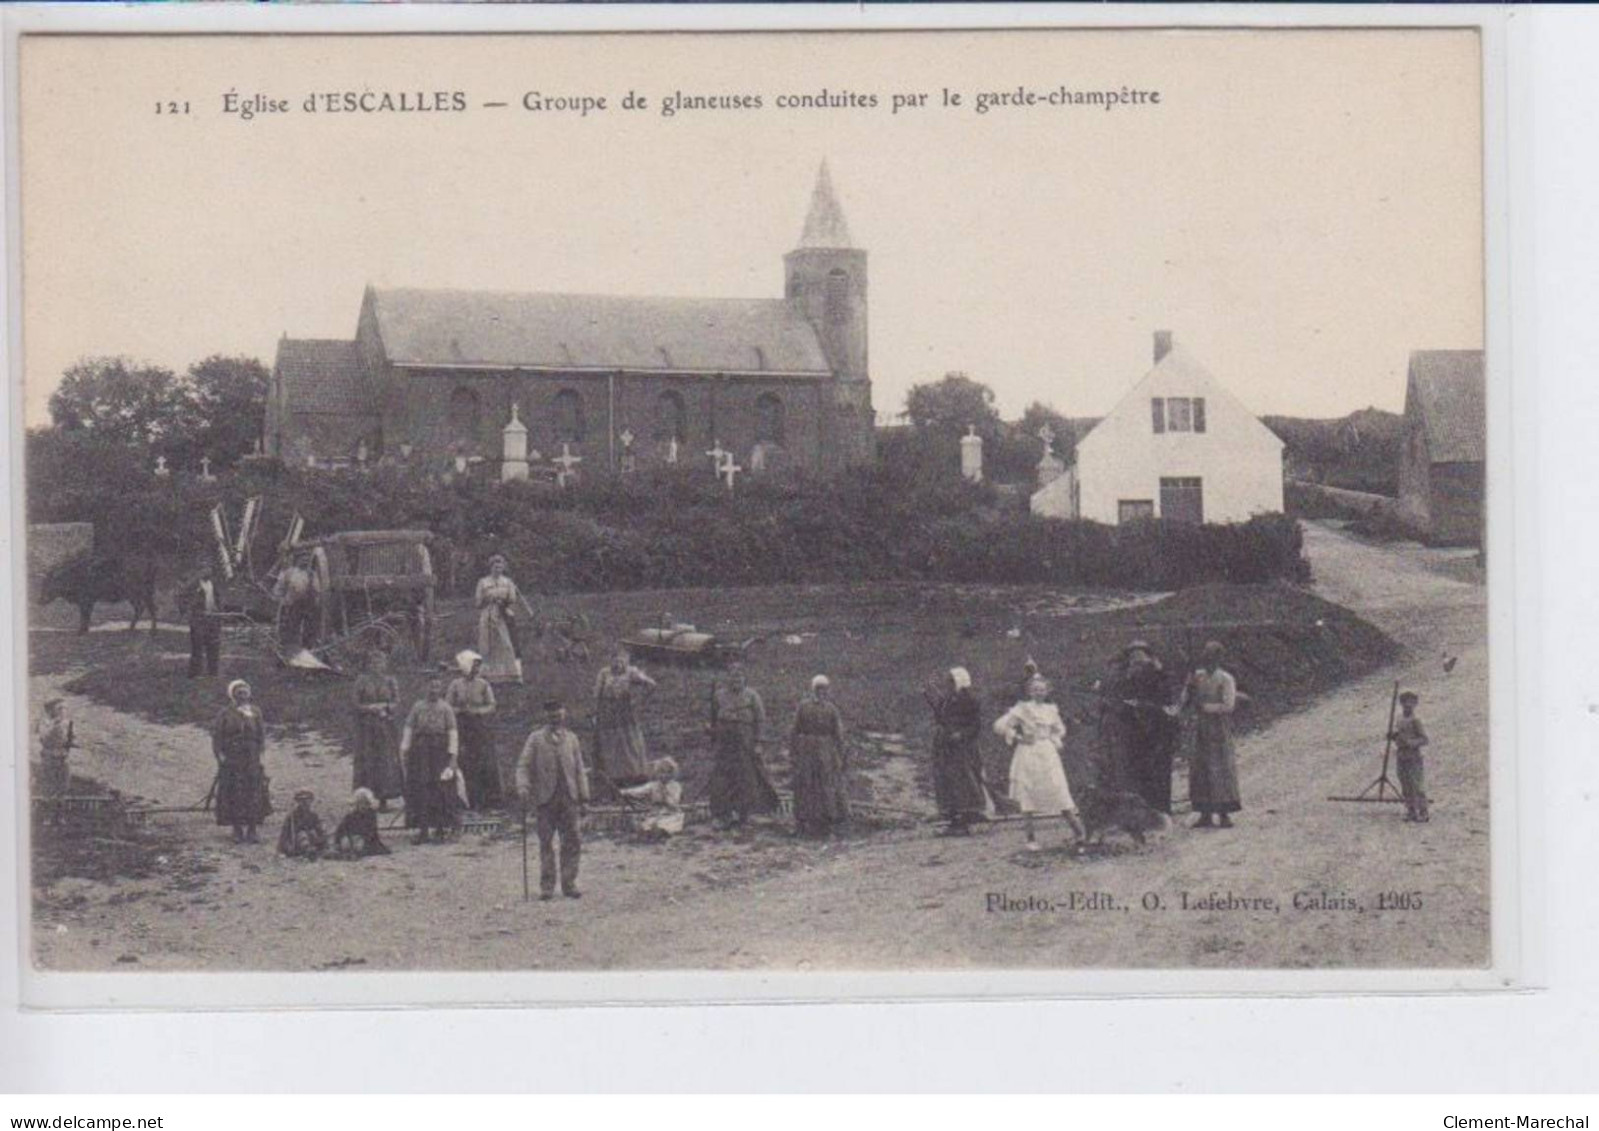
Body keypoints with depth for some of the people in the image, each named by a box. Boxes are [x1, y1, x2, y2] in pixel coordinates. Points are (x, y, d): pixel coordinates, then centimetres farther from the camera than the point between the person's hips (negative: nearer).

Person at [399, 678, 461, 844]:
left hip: (440, 752, -2)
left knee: (440, 789, 0)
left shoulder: (445, 709, 3)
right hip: (420, 752, 2)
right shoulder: (417, 707, 9)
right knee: (419, 789, -3)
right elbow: (408, 729, 8)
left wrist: (453, 755, -9)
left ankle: (440, 827, 12)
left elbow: (452, 732, -2)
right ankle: (422, 829, -1)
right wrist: (404, 749, 0)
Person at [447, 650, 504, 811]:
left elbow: (492, 706, 3)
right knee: (468, 766, -2)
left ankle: (492, 799, 2)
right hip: (464, 730, 0)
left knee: (488, 766, -4)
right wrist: (462, 710, -12)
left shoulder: (483, 685, 3)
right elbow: (447, 707, 5)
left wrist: (477, 711, -12)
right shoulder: (455, 685, 4)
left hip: (482, 729, 0)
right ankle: (475, 802, 3)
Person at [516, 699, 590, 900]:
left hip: (569, 799, 2)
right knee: (546, 844, 1)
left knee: (573, 842, -2)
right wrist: (523, 788, -19)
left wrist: (583, 797, 9)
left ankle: (569, 884, 6)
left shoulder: (571, 739, 12)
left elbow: (579, 770, 14)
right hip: (545, 799, -2)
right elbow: (523, 766, -2)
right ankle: (547, 887, 6)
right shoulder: (535, 739, 4)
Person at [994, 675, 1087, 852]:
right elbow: (1000, 725, -4)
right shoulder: (1022, 709, 0)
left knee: (1061, 794, -6)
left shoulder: (1051, 710, 11)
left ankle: (1078, 830, -1)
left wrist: (1055, 740, 8)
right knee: (1026, 799, -2)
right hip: (1028, 756, -2)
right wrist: (1017, 738, -8)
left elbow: (1060, 730, 27)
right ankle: (1031, 839, 4)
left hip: (1048, 756, 2)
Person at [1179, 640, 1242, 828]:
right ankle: (1205, 815, 8)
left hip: (1219, 730, -5)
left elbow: (1228, 706, -15)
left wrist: (1204, 707, -21)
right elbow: (1185, 700, 14)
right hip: (1201, 729, 5)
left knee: (1221, 770, -6)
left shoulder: (1225, 679, -6)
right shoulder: (1197, 676, 10)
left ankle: (1224, 815, -1)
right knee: (1200, 770, 3)